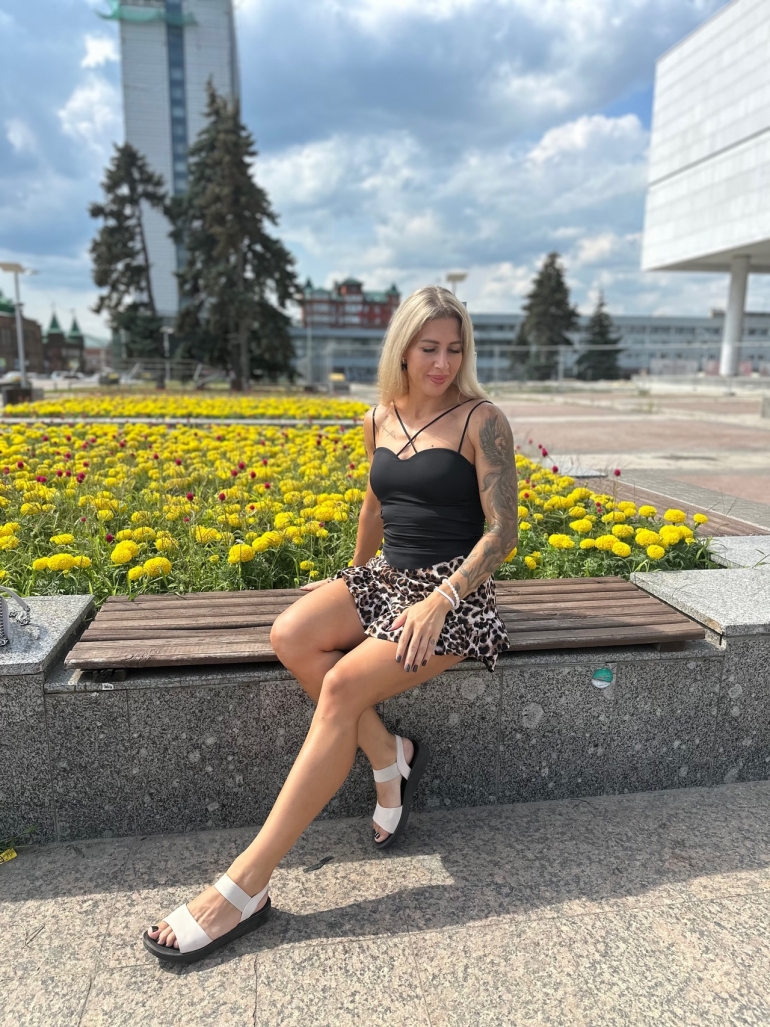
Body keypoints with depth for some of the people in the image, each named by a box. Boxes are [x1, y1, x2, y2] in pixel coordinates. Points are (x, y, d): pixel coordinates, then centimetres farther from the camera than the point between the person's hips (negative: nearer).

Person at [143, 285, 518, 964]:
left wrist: (437, 602, -21)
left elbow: (503, 531, -11)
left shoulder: (481, 419, -7)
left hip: (453, 589, -6)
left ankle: (248, 882, -18)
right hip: (384, 577, 6)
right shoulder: (380, 419, 10)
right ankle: (391, 756, -5)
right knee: (290, 637, -23)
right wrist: (356, 571, 30)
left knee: (344, 685, -27)